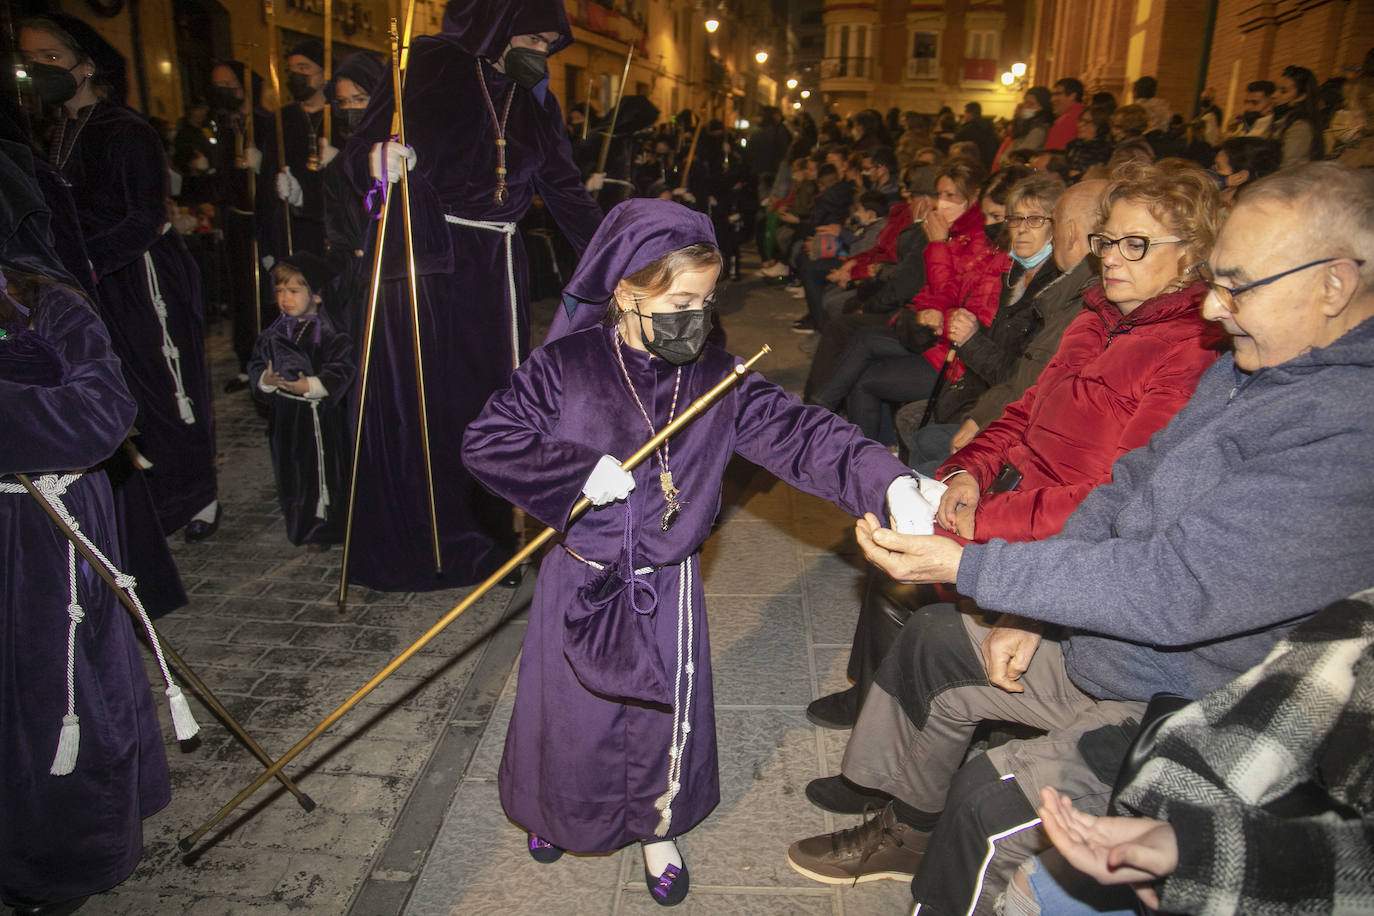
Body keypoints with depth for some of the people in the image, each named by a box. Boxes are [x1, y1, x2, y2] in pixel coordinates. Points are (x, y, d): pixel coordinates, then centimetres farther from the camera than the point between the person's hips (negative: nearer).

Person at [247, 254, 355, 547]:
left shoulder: (330, 333, -12)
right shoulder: (275, 333, 7)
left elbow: (340, 371, -17)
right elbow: (257, 363, 11)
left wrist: (310, 386, -27)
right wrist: (264, 379, -10)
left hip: (320, 415, -6)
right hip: (285, 415, 6)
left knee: (323, 470, 1)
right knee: (290, 472, 16)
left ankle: (324, 529, 17)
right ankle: (298, 525, 33)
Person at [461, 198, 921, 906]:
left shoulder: (717, 378, -8)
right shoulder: (566, 366, -14)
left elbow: (799, 434, -15)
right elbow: (486, 442, -15)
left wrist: (889, 481, -29)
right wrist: (581, 471, -24)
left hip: (667, 588, 1)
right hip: (582, 583, -1)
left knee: (664, 716, 16)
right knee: (571, 716, 19)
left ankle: (659, 828, 47)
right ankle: (557, 810, 53)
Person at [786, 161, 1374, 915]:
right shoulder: (1246, 368, 2)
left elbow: (1178, 587, -33)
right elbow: (1127, 485, 7)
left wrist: (967, 567, -31)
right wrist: (1033, 614, -1)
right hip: (1097, 645, 9)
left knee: (993, 799, -24)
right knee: (932, 642, 13)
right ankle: (913, 826, 31)